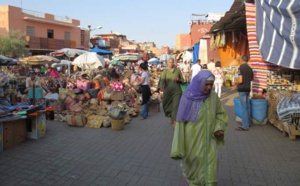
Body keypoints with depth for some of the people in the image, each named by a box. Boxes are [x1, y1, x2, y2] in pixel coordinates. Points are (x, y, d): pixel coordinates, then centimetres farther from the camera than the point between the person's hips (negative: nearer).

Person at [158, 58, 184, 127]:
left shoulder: (178, 70, 5)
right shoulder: (165, 71, 2)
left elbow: (182, 79, 11)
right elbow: (162, 79, -14)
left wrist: (178, 80, -12)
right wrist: (161, 87, -31)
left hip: (177, 90, 0)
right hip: (168, 90, 1)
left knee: (176, 105, -8)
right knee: (168, 105, 10)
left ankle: (175, 121, -7)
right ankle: (171, 118, 33)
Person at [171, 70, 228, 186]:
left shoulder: (213, 97, -6)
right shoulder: (187, 97, -14)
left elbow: (221, 114, 10)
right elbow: (181, 121, -9)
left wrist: (219, 128, -10)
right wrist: (178, 147, -9)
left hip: (208, 139, 2)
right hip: (192, 139, -1)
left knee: (209, 166, 0)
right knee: (192, 163, 19)